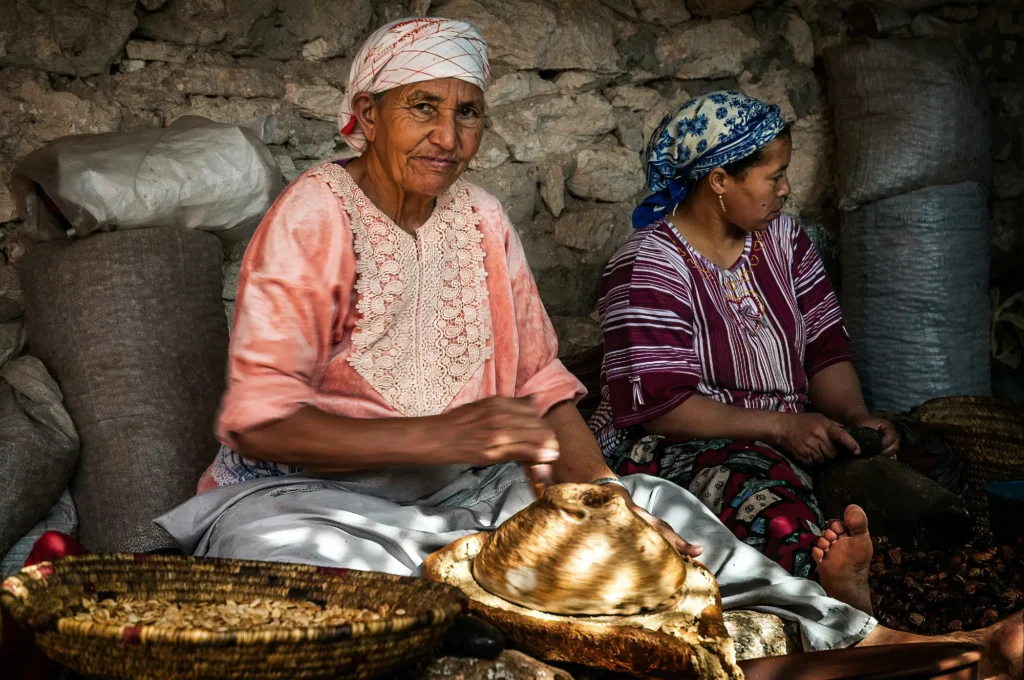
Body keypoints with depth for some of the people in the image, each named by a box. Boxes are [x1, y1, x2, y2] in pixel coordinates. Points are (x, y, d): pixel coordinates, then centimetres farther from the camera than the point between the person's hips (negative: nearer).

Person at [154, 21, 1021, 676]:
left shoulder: (479, 218, 6)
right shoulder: (315, 214, -13)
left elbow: (541, 384, 6)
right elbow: (259, 417, -20)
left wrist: (608, 499, -11)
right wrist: (436, 436, -31)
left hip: (461, 486, 6)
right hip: (312, 489, -6)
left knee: (653, 507, -10)